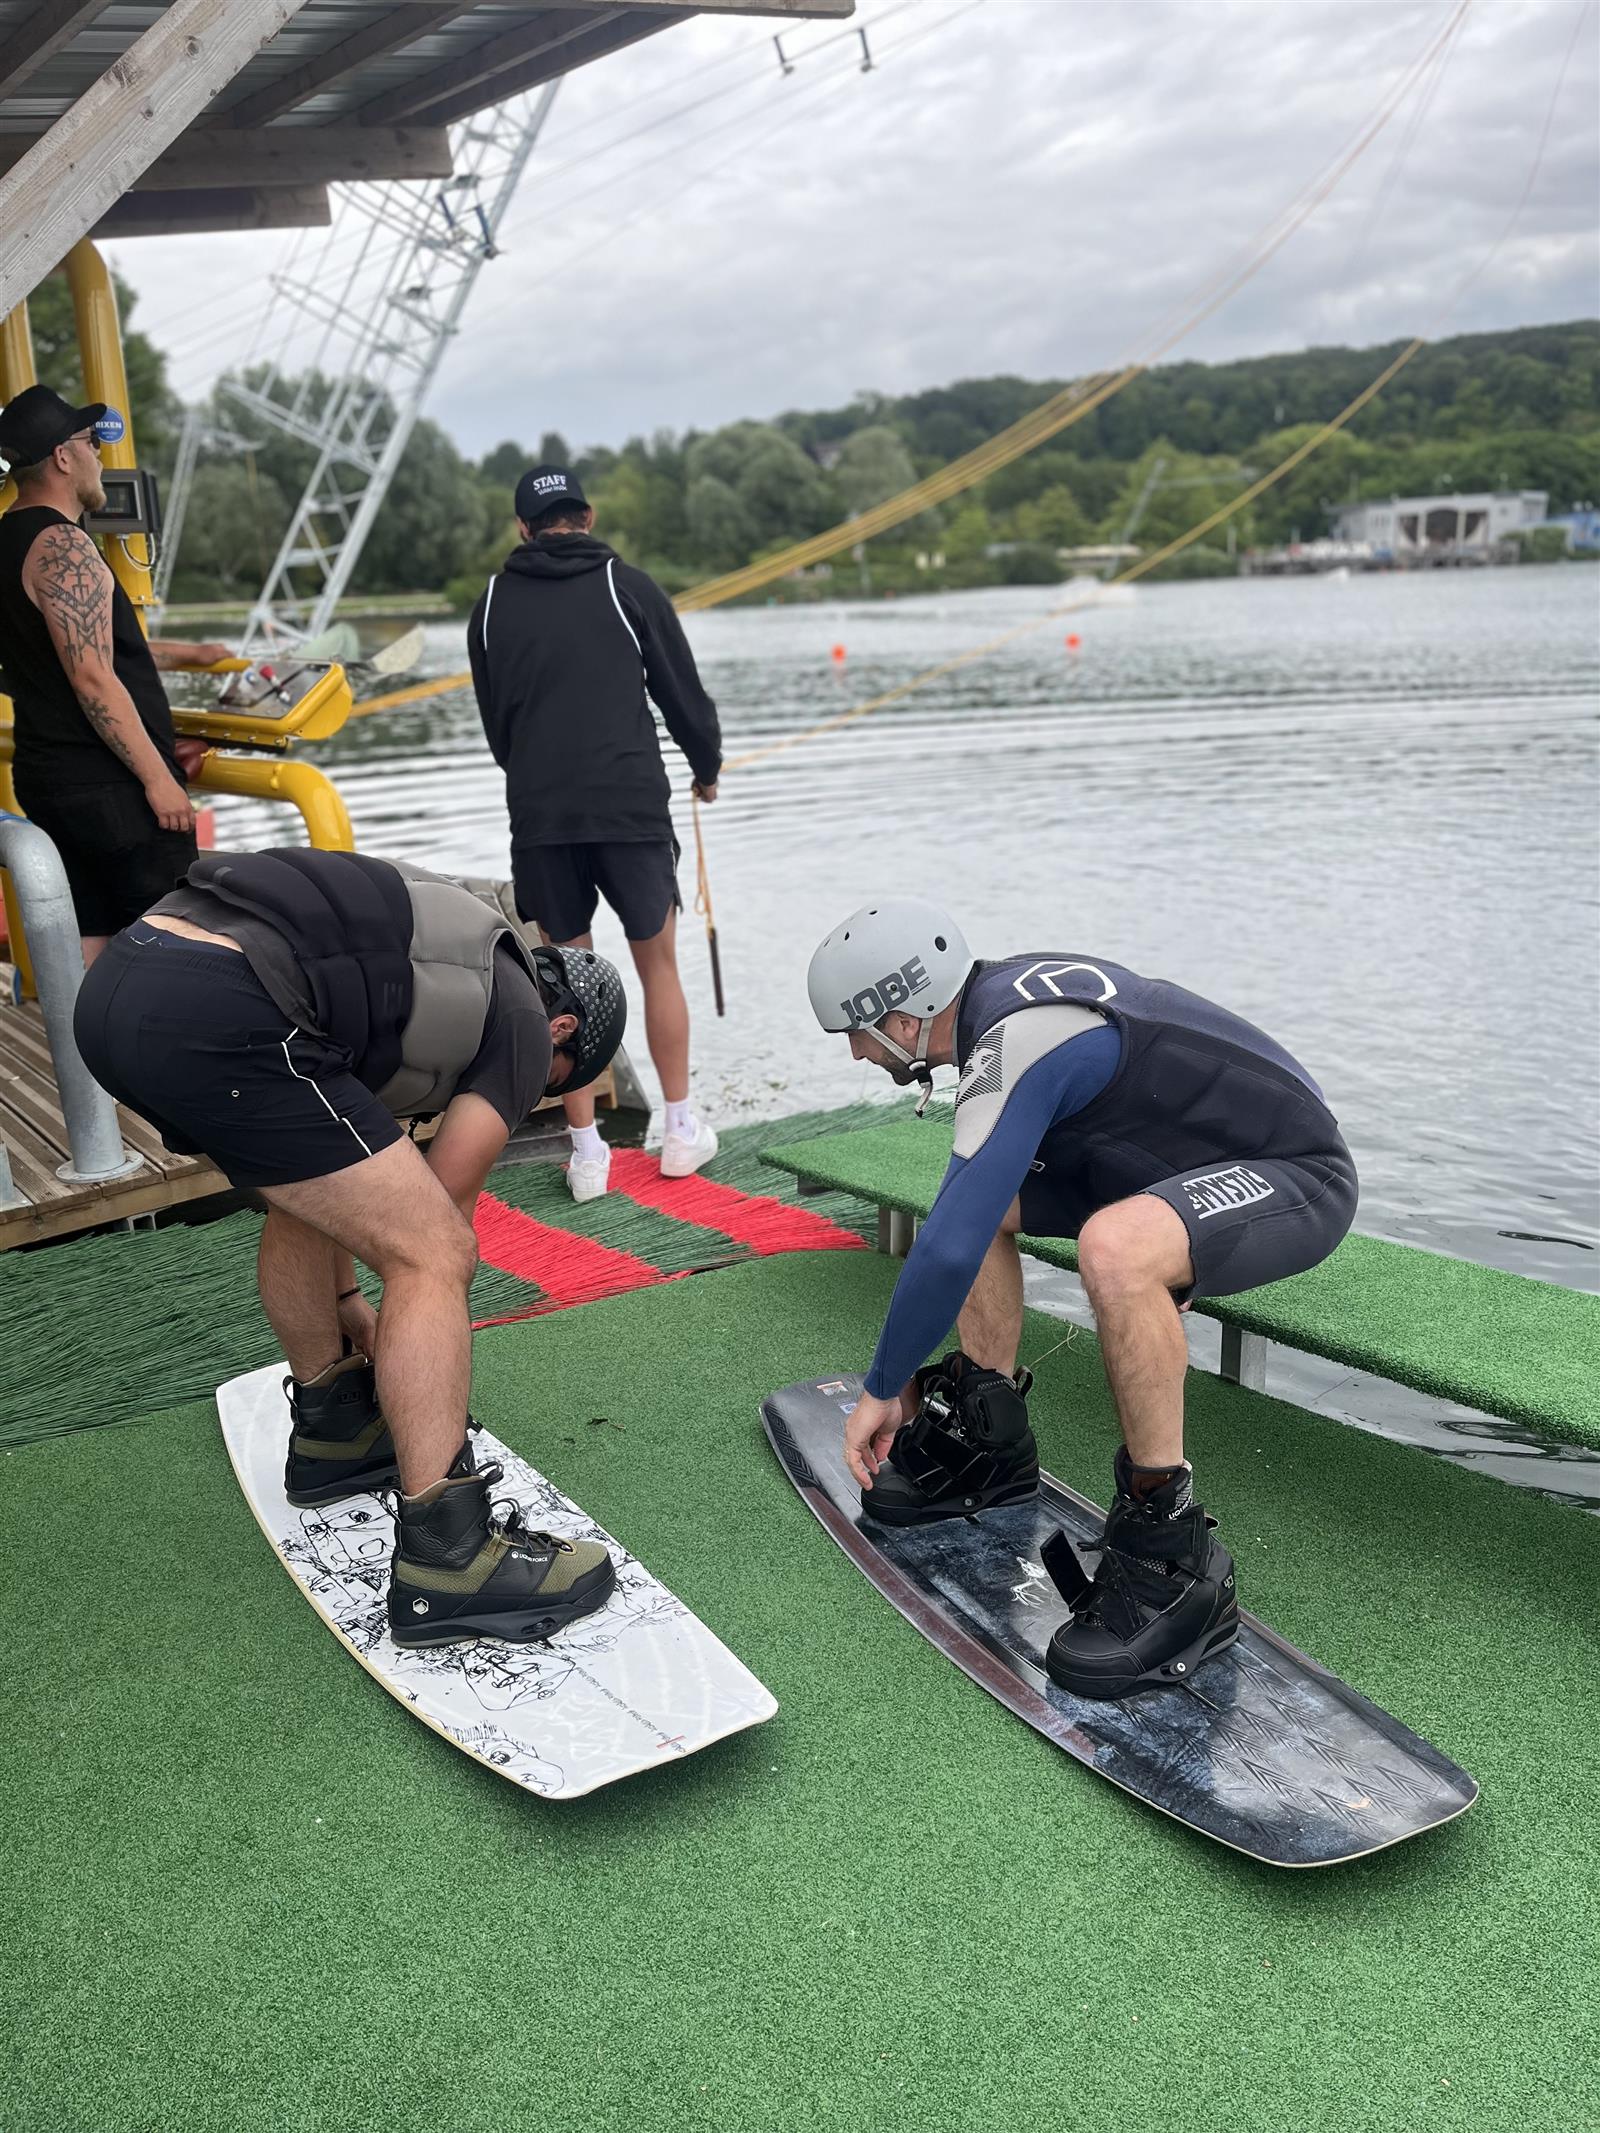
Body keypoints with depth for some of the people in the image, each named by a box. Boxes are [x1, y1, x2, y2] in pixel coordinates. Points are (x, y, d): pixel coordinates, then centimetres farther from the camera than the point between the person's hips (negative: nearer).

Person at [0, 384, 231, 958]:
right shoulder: (62, 545, -15)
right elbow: (93, 680, -21)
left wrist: (184, 654, 33)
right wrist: (157, 777, -17)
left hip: (47, 776, 10)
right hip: (109, 785, -9)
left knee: (87, 949, 12)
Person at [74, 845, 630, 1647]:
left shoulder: (437, 959, 34)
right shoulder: (519, 1022, 12)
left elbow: (336, 1162, 41)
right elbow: (443, 1215, 16)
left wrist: (345, 1299, 51)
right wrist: (428, 1343, 34)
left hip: (118, 980, 10)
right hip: (218, 1015, -10)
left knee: (311, 1194, 31)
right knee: (434, 1254, -2)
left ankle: (332, 1431, 43)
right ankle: (446, 1564, 0)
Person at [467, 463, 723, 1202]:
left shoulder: (493, 606, 10)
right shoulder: (626, 585, 4)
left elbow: (497, 730, 15)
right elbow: (683, 693, 6)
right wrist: (706, 768, 23)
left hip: (538, 816, 2)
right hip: (632, 805, -1)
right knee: (657, 962, 13)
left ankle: (587, 1152, 12)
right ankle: (681, 1130, 20)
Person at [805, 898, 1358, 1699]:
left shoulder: (1016, 1047, -27)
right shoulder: (1004, 994, 2)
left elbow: (950, 1252, -30)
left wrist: (883, 1389, -14)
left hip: (1297, 1179, -10)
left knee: (1112, 1247, -40)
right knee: (972, 1196, 9)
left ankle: (1170, 1559, -25)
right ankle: (986, 1435, 14)